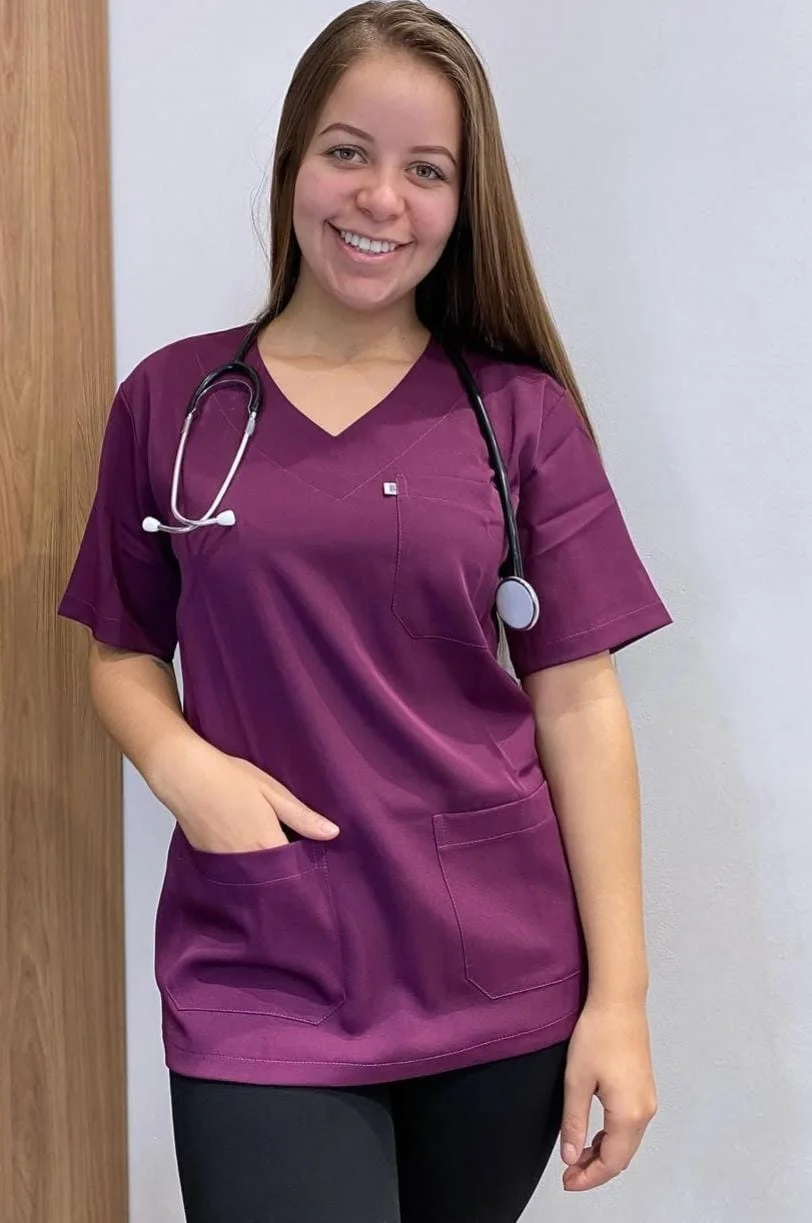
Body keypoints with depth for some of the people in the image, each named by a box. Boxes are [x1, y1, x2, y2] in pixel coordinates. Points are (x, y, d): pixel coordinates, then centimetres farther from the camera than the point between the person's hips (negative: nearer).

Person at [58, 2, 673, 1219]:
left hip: (501, 983, 1)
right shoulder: (171, 400, 2)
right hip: (260, 985, 0)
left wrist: (619, 996, -5)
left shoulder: (520, 411, 0)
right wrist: (183, 765, -13)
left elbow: (578, 703, -1)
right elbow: (124, 653, 9)